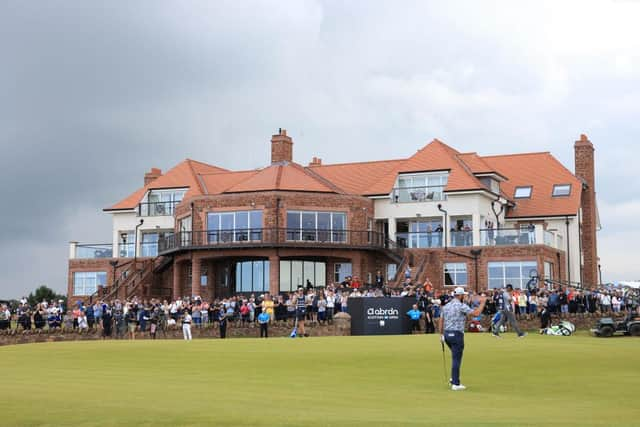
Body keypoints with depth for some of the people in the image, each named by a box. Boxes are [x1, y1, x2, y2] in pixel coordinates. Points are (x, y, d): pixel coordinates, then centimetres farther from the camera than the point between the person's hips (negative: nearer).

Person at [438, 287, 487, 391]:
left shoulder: (446, 306, 11)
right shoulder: (461, 306, -11)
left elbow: (441, 321, 13)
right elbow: (476, 313, -18)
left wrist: (441, 334, 18)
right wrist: (483, 302, -6)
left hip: (446, 334, 7)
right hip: (457, 335, -7)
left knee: (456, 357, 23)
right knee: (456, 359, -3)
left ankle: (453, 378, 20)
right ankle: (456, 384, -1)